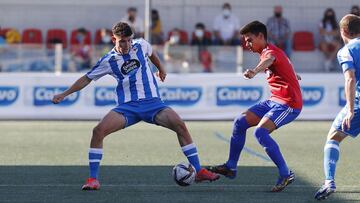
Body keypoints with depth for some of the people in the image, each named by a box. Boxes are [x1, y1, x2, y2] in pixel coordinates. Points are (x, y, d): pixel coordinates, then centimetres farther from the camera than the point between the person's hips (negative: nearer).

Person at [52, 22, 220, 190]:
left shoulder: (141, 45, 3)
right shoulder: (108, 61, 0)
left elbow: (151, 54, 28)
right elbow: (87, 79, 10)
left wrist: (160, 68, 45)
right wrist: (64, 94, 6)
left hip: (152, 102, 1)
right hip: (127, 107, -1)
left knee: (180, 125, -20)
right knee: (98, 130, -24)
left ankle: (198, 171, -11)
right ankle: (93, 179, -14)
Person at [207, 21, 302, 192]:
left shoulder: (271, 51, -15)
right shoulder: (267, 52, 16)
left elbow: (268, 60, -43)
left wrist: (254, 71, -66)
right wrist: (294, 75, 60)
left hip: (288, 104, -10)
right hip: (275, 100, 10)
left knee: (260, 131, -26)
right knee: (240, 122, 7)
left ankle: (286, 174, -18)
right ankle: (231, 167, 18)